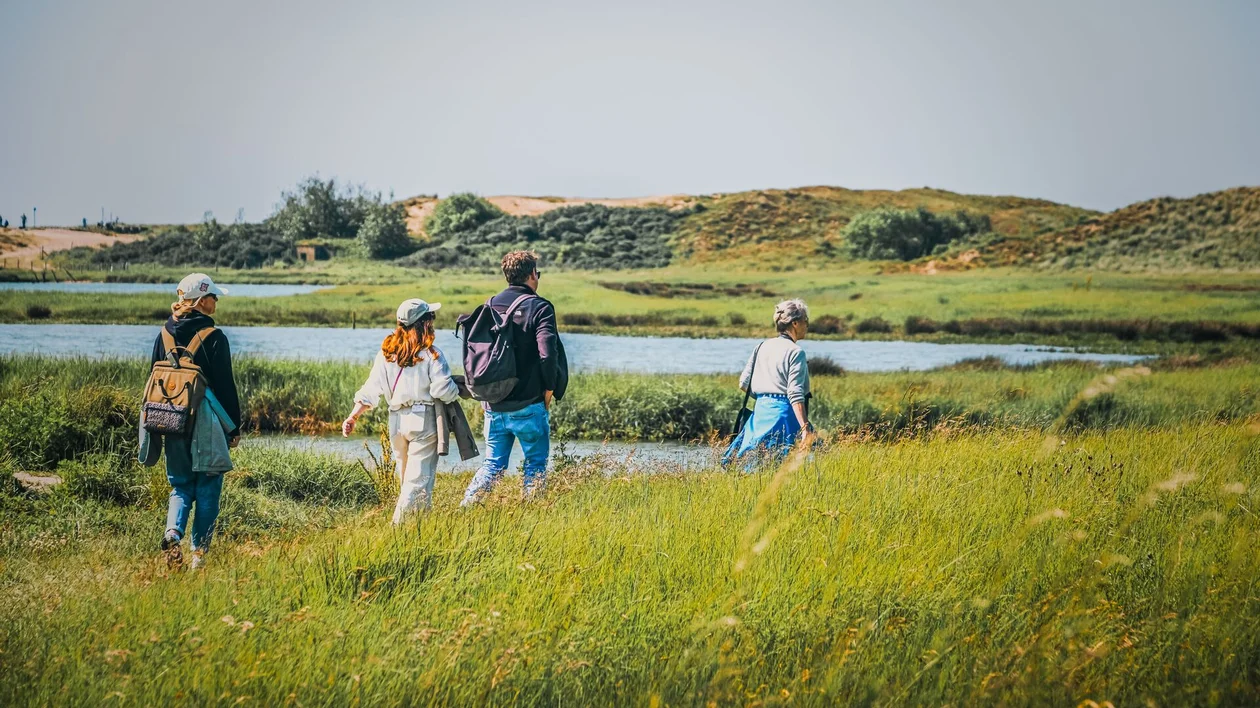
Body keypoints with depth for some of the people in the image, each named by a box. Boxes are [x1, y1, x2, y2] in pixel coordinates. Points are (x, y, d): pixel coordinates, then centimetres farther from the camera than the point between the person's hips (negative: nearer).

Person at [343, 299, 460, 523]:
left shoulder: (386, 352, 5)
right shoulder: (430, 355, -10)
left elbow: (372, 389, 3)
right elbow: (443, 390, -15)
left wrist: (353, 416, 6)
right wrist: (457, 391, 6)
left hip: (396, 420, 6)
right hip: (424, 420, -6)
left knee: (407, 478, 17)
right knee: (419, 480, -3)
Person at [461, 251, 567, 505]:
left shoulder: (489, 306, 7)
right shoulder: (539, 307, -9)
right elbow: (547, 354, -19)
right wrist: (549, 390, -5)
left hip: (494, 405, 5)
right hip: (529, 405, -5)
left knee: (492, 464, 12)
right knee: (535, 464, 8)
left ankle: (465, 510, 0)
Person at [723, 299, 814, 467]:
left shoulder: (762, 346, 12)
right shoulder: (796, 352, -8)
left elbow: (744, 384, 14)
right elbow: (796, 395, -16)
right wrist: (806, 428, -19)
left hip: (760, 412, 7)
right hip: (783, 413, -7)